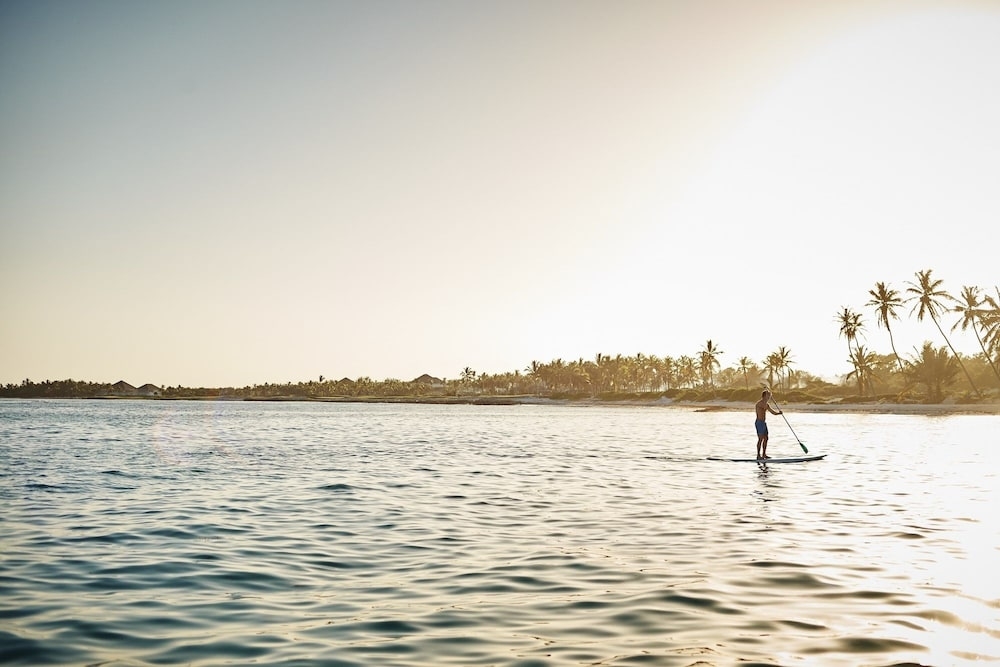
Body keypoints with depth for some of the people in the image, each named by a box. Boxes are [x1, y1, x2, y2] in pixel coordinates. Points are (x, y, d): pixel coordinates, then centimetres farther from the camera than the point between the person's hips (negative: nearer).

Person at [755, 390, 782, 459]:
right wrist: (766, 399, -20)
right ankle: (758, 455, -7)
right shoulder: (758, 403, -13)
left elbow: (772, 412, 19)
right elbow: (764, 407, -30)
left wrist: (778, 412, 1)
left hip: (764, 423, 9)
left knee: (766, 438, 9)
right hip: (759, 423, -9)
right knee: (760, 439, -10)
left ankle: (764, 454, 14)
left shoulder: (767, 404, 16)